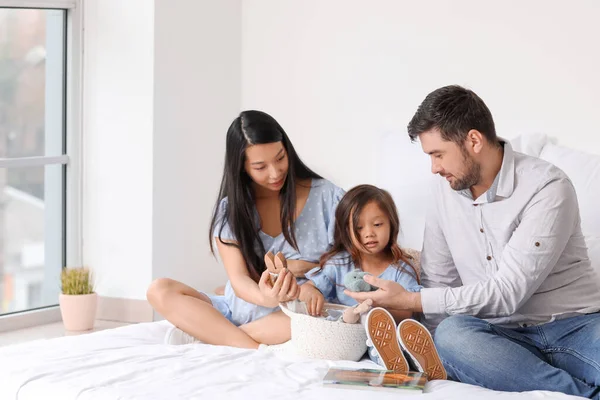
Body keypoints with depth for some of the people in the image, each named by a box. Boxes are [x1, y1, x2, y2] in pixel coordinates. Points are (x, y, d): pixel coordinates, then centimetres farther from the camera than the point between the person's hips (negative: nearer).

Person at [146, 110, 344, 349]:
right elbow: (239, 280, -8)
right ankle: (259, 349, -29)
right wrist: (265, 298, -32)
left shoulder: (325, 196, 1)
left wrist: (305, 268, -16)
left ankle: (206, 335, -24)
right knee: (160, 291, -19)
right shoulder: (230, 208, 3)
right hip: (237, 311, 2)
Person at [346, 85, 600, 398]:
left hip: (575, 327, -6)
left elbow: (508, 292, -16)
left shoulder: (547, 188, -11)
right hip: (504, 335, 6)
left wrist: (409, 300, -14)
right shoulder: (446, 190, 9)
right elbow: (438, 283, 15)